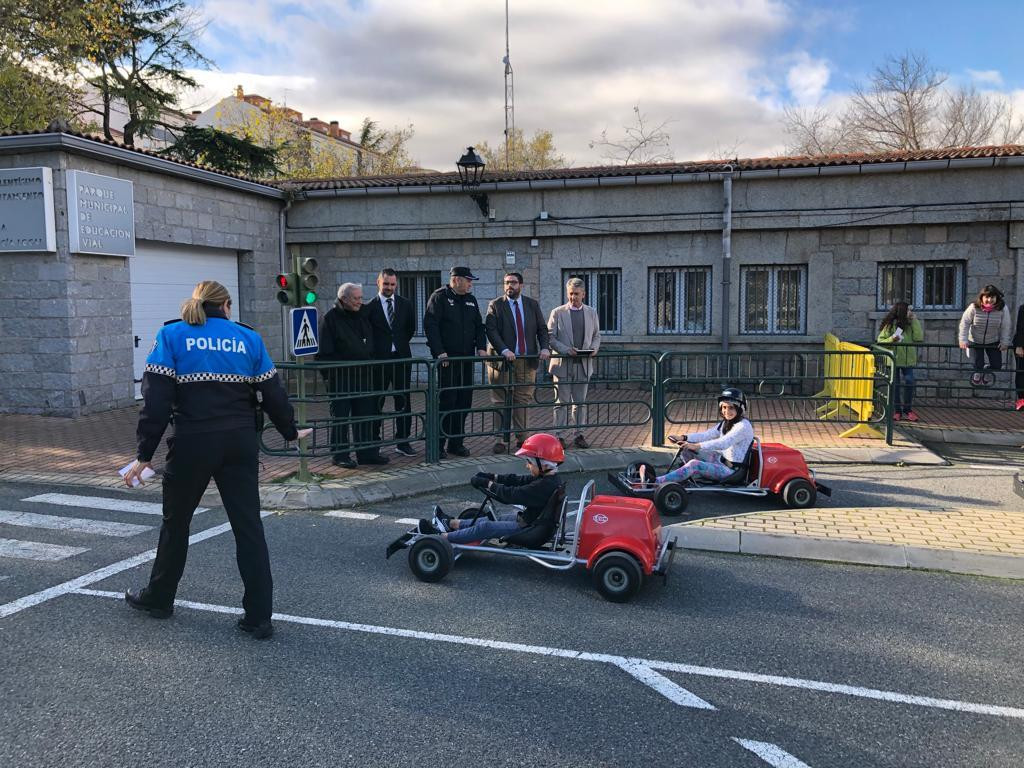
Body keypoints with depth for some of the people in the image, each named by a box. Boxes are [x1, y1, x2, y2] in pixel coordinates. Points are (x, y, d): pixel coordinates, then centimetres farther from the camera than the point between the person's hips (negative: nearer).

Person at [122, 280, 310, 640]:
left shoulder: (172, 335, 2)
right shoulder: (248, 338, 8)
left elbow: (156, 400, -5)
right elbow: (272, 392, 8)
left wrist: (145, 454, -3)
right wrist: (290, 432, 23)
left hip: (192, 444, -1)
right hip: (240, 443, 1)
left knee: (176, 521, 18)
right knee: (248, 525, 5)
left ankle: (159, 598, 37)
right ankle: (259, 616, 6)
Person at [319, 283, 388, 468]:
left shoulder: (363, 315, 12)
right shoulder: (330, 318, -8)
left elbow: (370, 345, 22)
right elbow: (324, 353, -10)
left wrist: (371, 366, 16)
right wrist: (329, 375, -15)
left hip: (363, 375, 6)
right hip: (340, 377, -6)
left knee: (365, 415, 9)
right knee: (340, 416, 2)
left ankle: (366, 452, 18)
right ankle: (339, 455, 11)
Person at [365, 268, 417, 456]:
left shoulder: (405, 304, 7)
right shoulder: (370, 306, -4)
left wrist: (400, 344, 12)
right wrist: (374, 348, -1)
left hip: (402, 358, 3)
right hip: (379, 359, -3)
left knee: (403, 401, 5)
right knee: (376, 401, 4)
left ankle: (402, 442, 12)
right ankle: (373, 441, 13)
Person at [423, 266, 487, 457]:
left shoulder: (471, 300, 15)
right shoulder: (439, 297, -5)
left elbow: (479, 326, 19)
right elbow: (430, 325, -13)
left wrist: (481, 347, 3)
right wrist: (439, 352, -18)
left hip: (466, 358, 7)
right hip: (446, 359, -6)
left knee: (464, 401, 8)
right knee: (446, 401, -6)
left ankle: (457, 442, 17)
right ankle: (438, 444, 3)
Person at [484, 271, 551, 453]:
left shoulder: (532, 305, 10)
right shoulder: (495, 305, 0)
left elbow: (542, 328, 9)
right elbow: (491, 330, -10)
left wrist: (545, 347, -9)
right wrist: (504, 350, -23)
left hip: (527, 360, 3)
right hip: (503, 360, -3)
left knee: (523, 401, 6)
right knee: (501, 402, -1)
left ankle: (521, 438, 14)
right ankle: (501, 439, 3)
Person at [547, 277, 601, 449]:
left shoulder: (592, 312, 10)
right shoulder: (557, 313, 0)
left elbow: (596, 335, 16)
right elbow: (550, 337, -2)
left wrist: (594, 348, -5)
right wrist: (565, 350, -16)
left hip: (583, 364, 3)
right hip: (562, 363, -3)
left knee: (580, 402, 8)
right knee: (562, 402, 1)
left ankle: (579, 435, 16)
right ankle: (560, 436, 6)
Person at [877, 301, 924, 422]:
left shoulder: (910, 324, 3)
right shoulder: (890, 325, -5)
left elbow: (919, 338, -10)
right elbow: (880, 340, -3)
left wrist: (915, 321, -9)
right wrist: (891, 340, -22)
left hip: (908, 359, 2)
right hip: (893, 359, -2)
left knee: (909, 383, -4)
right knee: (895, 385, 5)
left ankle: (907, 409, 9)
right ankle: (896, 410, 14)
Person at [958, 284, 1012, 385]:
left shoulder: (1003, 309, -19)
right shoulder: (974, 307, -23)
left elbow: (1005, 327, -9)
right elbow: (965, 323, -15)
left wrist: (1004, 342, -7)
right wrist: (963, 340, -17)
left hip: (993, 342, 2)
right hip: (975, 342, -1)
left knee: (997, 365, 2)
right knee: (978, 364, 4)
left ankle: (988, 370, 37)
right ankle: (977, 373, 40)